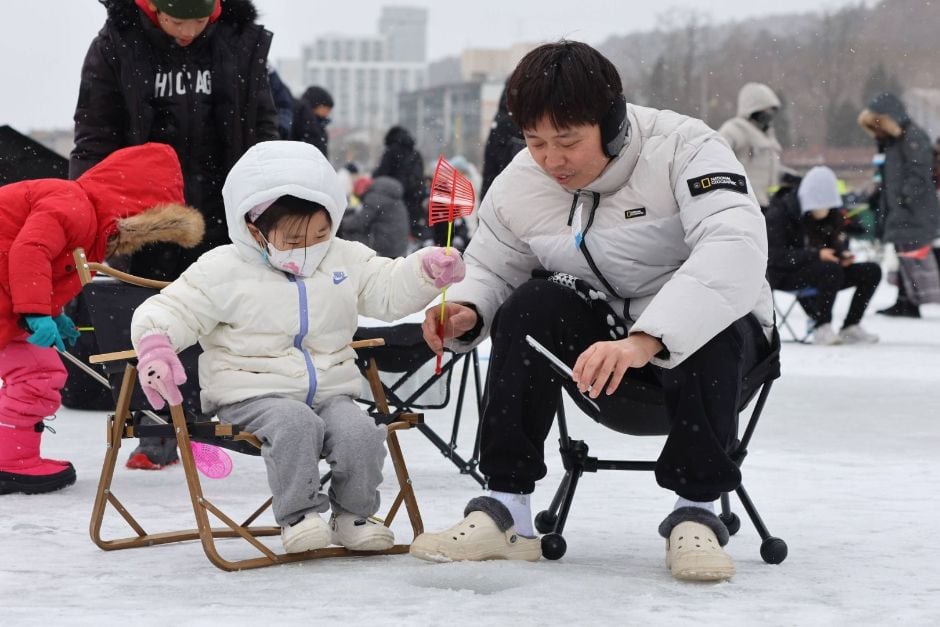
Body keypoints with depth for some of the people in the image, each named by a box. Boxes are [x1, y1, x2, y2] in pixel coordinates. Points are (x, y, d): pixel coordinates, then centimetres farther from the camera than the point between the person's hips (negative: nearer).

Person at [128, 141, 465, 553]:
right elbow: (169, 311, -4)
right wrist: (155, 349, -25)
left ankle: (353, 515, 1)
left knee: (360, 433, -23)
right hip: (252, 394, -4)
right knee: (295, 425, -35)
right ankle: (298, 515, -17)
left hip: (329, 391, 4)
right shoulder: (223, 271, -4)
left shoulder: (346, 260, 9)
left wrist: (428, 271, -10)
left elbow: (389, 290, 10)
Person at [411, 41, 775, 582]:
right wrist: (466, 309, -19)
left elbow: (735, 247, -40)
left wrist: (644, 341, -52)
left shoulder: (683, 148, -25)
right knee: (530, 309, -24)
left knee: (701, 329, -37)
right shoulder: (518, 187, -8)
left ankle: (697, 511, -23)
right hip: (605, 339, 4)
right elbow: (490, 269, 8)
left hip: (718, 334, -4)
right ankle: (507, 508, -19)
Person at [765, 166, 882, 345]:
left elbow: (837, 243, 16)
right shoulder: (779, 213, -15)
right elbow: (776, 256, -22)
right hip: (786, 275, -7)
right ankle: (821, 329, -28)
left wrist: (843, 253, -10)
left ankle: (850, 328, -7)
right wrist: (816, 254, -31)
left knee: (872, 271, -9)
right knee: (832, 269, -35)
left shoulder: (831, 214, 5)